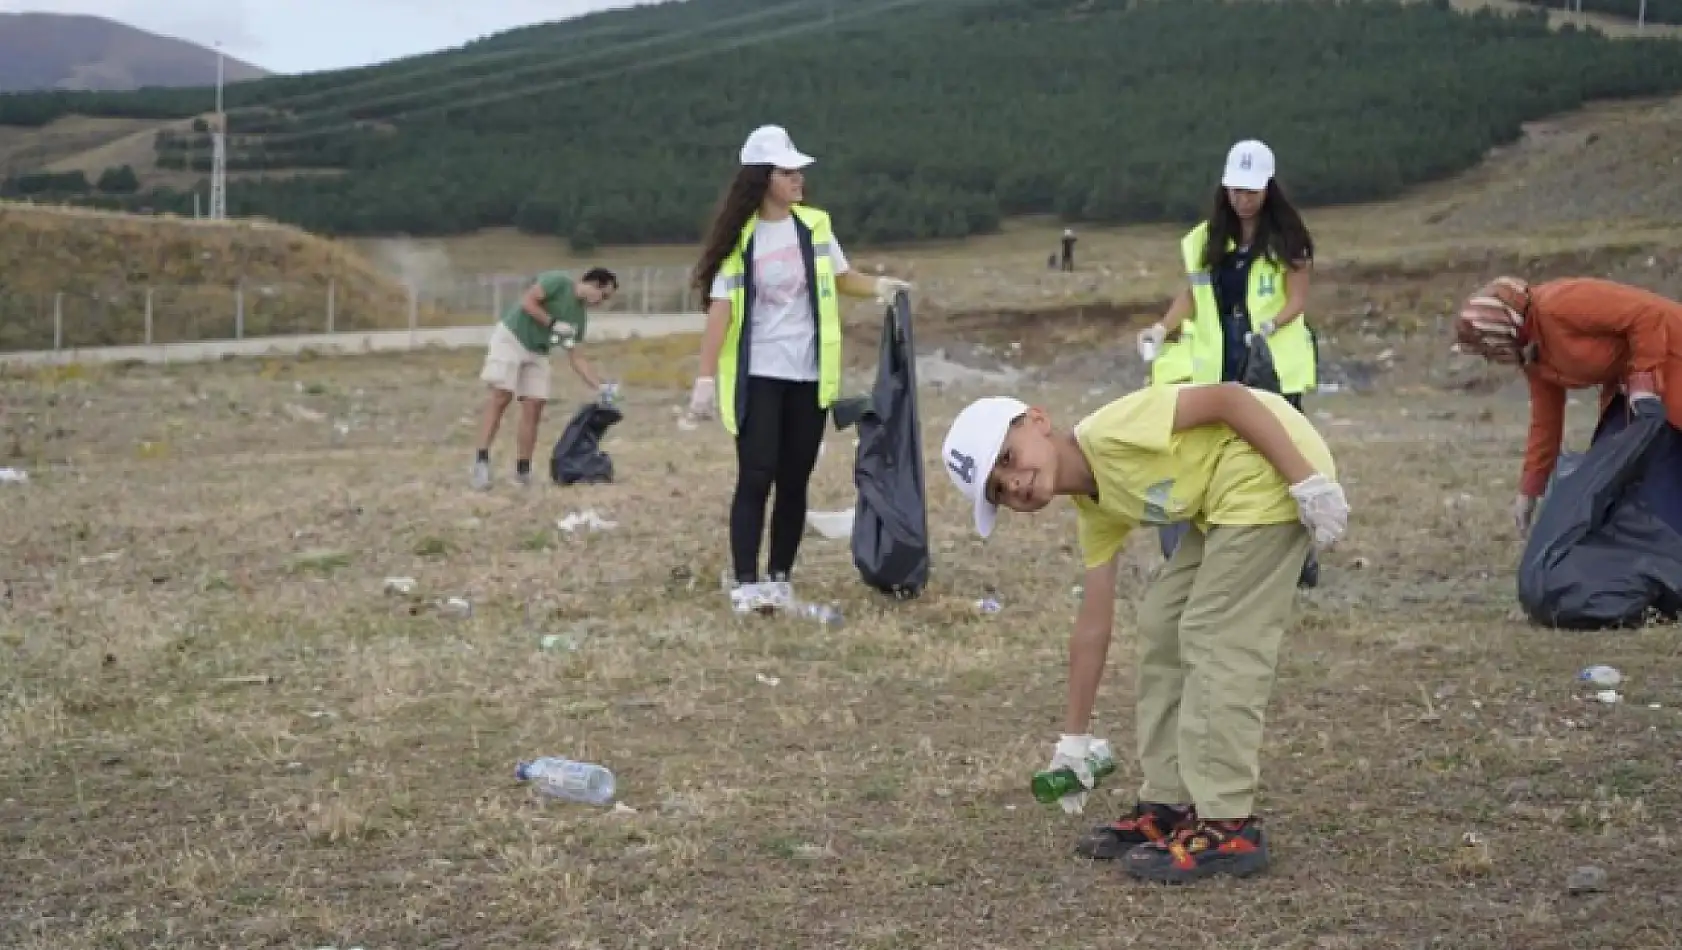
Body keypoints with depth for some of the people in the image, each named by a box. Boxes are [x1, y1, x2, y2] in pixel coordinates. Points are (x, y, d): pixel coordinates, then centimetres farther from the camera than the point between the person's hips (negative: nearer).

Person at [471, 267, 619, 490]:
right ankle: (481, 461, -18)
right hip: (510, 338, -7)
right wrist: (552, 324, -21)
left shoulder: (580, 317, 7)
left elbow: (575, 358, 8)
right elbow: (527, 301, -19)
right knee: (501, 396, -16)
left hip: (537, 353, 8)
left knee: (534, 407, -3)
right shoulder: (559, 281, -12)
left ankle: (523, 470, 1)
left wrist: (601, 387, 1)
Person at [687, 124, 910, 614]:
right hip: (758, 375, -4)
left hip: (809, 375, 4)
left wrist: (880, 286, -5)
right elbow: (721, 307, -11)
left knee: (794, 481, 7)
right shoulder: (741, 237, -7)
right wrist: (706, 377, -16)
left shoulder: (814, 224, 3)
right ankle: (746, 583, -7)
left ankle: (780, 578, 15)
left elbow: (841, 278, 16)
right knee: (756, 478, -8)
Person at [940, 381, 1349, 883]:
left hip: (1276, 473, -10)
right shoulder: (1095, 511, 7)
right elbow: (1093, 627, 13)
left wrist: (1308, 483, -22)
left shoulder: (1111, 429, -18)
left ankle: (1228, 828, -4)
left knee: (1216, 638, -10)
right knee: (1162, 625, 12)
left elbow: (1230, 397, -19)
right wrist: (1074, 739, 18)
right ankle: (1169, 804, 19)